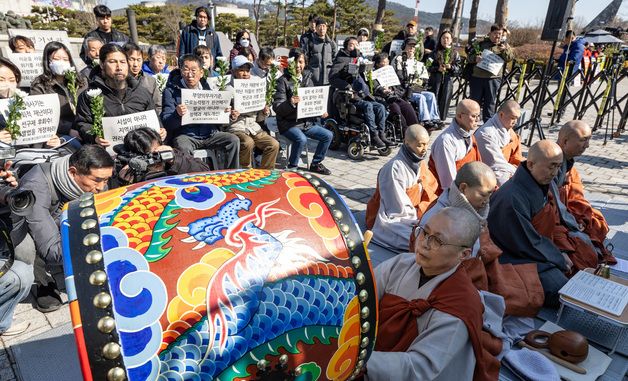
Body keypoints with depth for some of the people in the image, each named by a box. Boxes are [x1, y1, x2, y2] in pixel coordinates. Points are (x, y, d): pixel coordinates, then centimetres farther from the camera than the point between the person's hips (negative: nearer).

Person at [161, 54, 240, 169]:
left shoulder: (206, 87, 15)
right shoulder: (171, 91, 1)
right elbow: (166, 122, -7)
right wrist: (177, 114, -28)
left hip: (209, 133, 4)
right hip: (185, 135, -4)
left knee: (233, 140, -16)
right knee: (183, 147, -35)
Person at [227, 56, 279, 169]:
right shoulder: (228, 90, 0)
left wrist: (264, 113, -2)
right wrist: (231, 117, -21)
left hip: (254, 127, 5)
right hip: (236, 128, -5)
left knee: (274, 144, -18)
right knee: (248, 143, -35)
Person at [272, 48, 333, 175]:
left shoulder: (307, 79, 12)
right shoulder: (283, 80, -7)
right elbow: (276, 107, -14)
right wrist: (290, 103, -34)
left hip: (307, 121, 6)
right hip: (289, 123, -6)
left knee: (328, 135, -7)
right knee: (301, 139, -32)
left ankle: (316, 164, 11)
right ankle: (292, 167, -8)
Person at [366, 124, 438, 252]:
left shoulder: (419, 162, 1)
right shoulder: (394, 169, -25)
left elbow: (430, 194, 5)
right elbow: (400, 209, -23)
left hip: (411, 213, 8)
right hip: (391, 219, -8)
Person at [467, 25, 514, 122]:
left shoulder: (504, 46, 12)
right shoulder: (480, 44, 10)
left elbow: (510, 58, -1)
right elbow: (469, 57, 8)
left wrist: (505, 50, -21)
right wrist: (475, 58, -15)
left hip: (494, 78, 0)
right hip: (477, 77, 0)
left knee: (490, 102, 3)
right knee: (474, 100, 5)